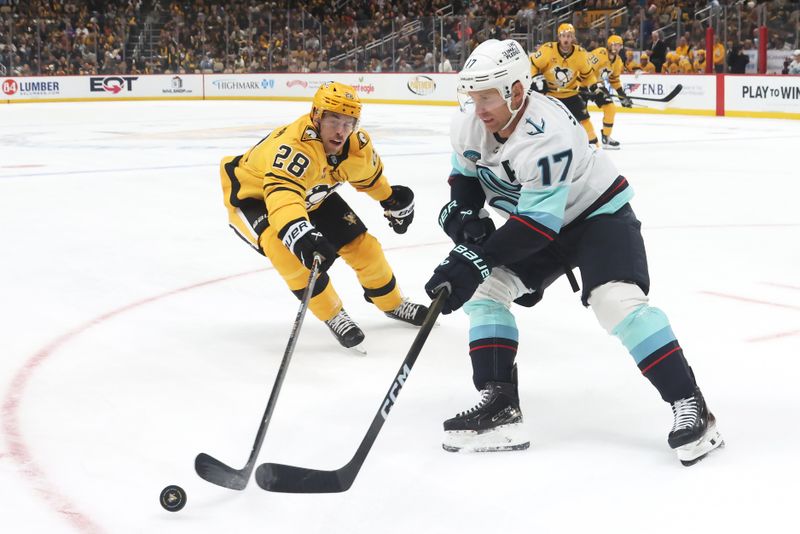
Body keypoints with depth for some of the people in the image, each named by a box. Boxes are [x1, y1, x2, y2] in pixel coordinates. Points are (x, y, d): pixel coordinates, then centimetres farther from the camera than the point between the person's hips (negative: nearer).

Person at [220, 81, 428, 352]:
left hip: (311, 196, 7)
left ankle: (393, 304, 31)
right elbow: (282, 193, -60)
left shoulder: (357, 145, -17)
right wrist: (297, 232, -77)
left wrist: (392, 201, 23)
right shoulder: (294, 146, -42)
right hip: (253, 196, -7)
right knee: (288, 248, -35)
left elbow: (369, 174, 8)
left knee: (359, 242, 4)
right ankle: (333, 315, -17)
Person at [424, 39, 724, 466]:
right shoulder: (469, 126, -11)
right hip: (533, 220, 8)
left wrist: (476, 260, -40)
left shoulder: (546, 135, -35)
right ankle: (500, 404, -4)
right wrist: (464, 216, -13)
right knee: (484, 289, -3)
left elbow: (539, 222, -37)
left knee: (618, 302, -27)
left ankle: (688, 405, -20)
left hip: (598, 213, -8)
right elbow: (465, 177, 8)